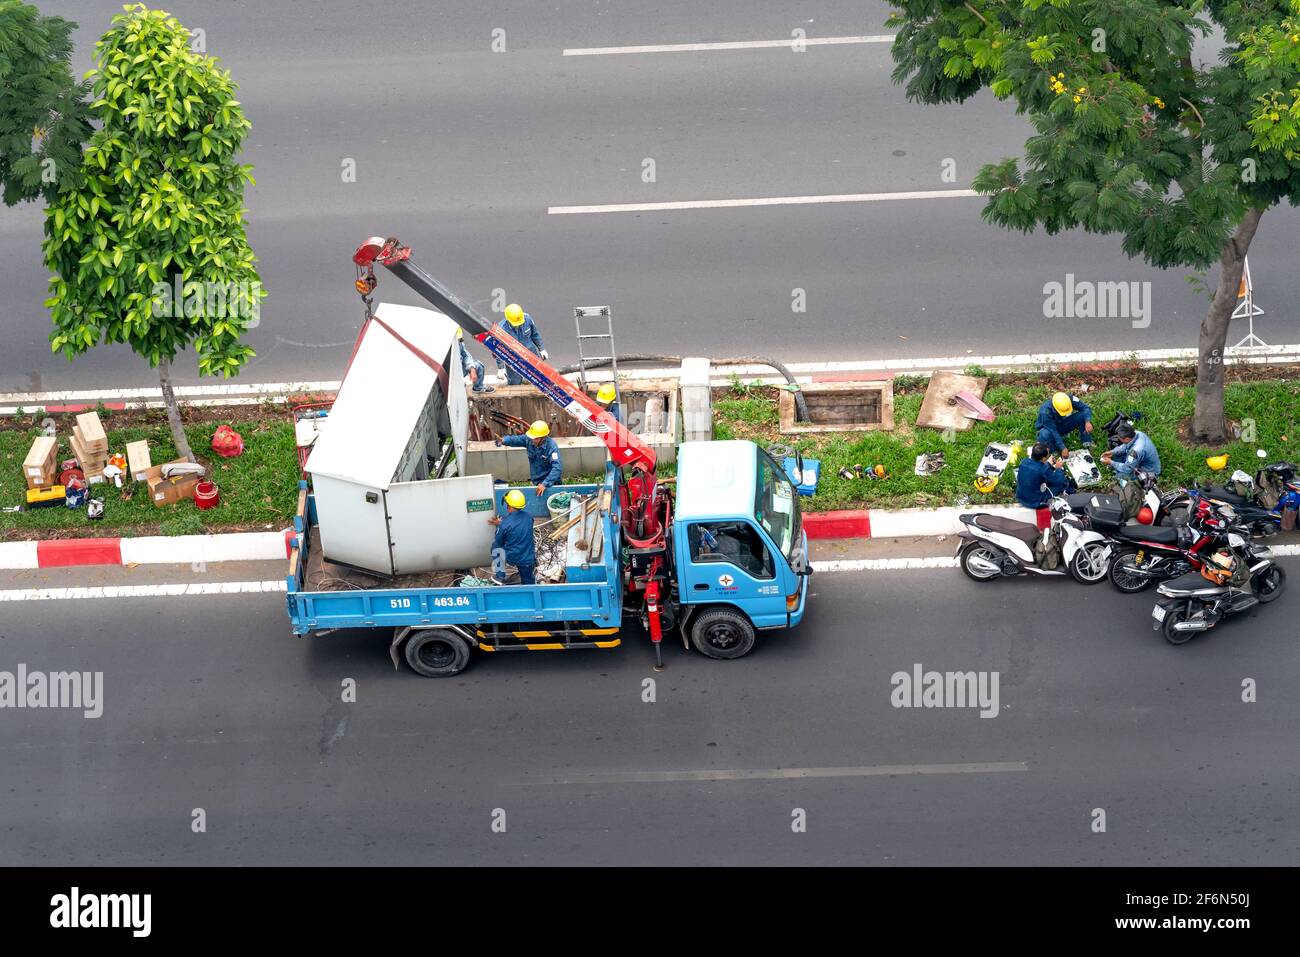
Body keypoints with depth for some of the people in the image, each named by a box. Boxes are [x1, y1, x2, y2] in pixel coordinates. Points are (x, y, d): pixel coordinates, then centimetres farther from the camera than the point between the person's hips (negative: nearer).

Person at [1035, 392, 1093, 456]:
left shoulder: (1070, 400, -25)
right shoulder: (1045, 412, -36)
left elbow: (1085, 408, -20)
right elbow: (1053, 431, -34)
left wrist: (1087, 422, -38)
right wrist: (1063, 448, -36)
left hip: (1062, 425, 4)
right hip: (1048, 428, -4)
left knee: (1082, 415, -20)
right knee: (1045, 435, -41)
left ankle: (1087, 442, -7)